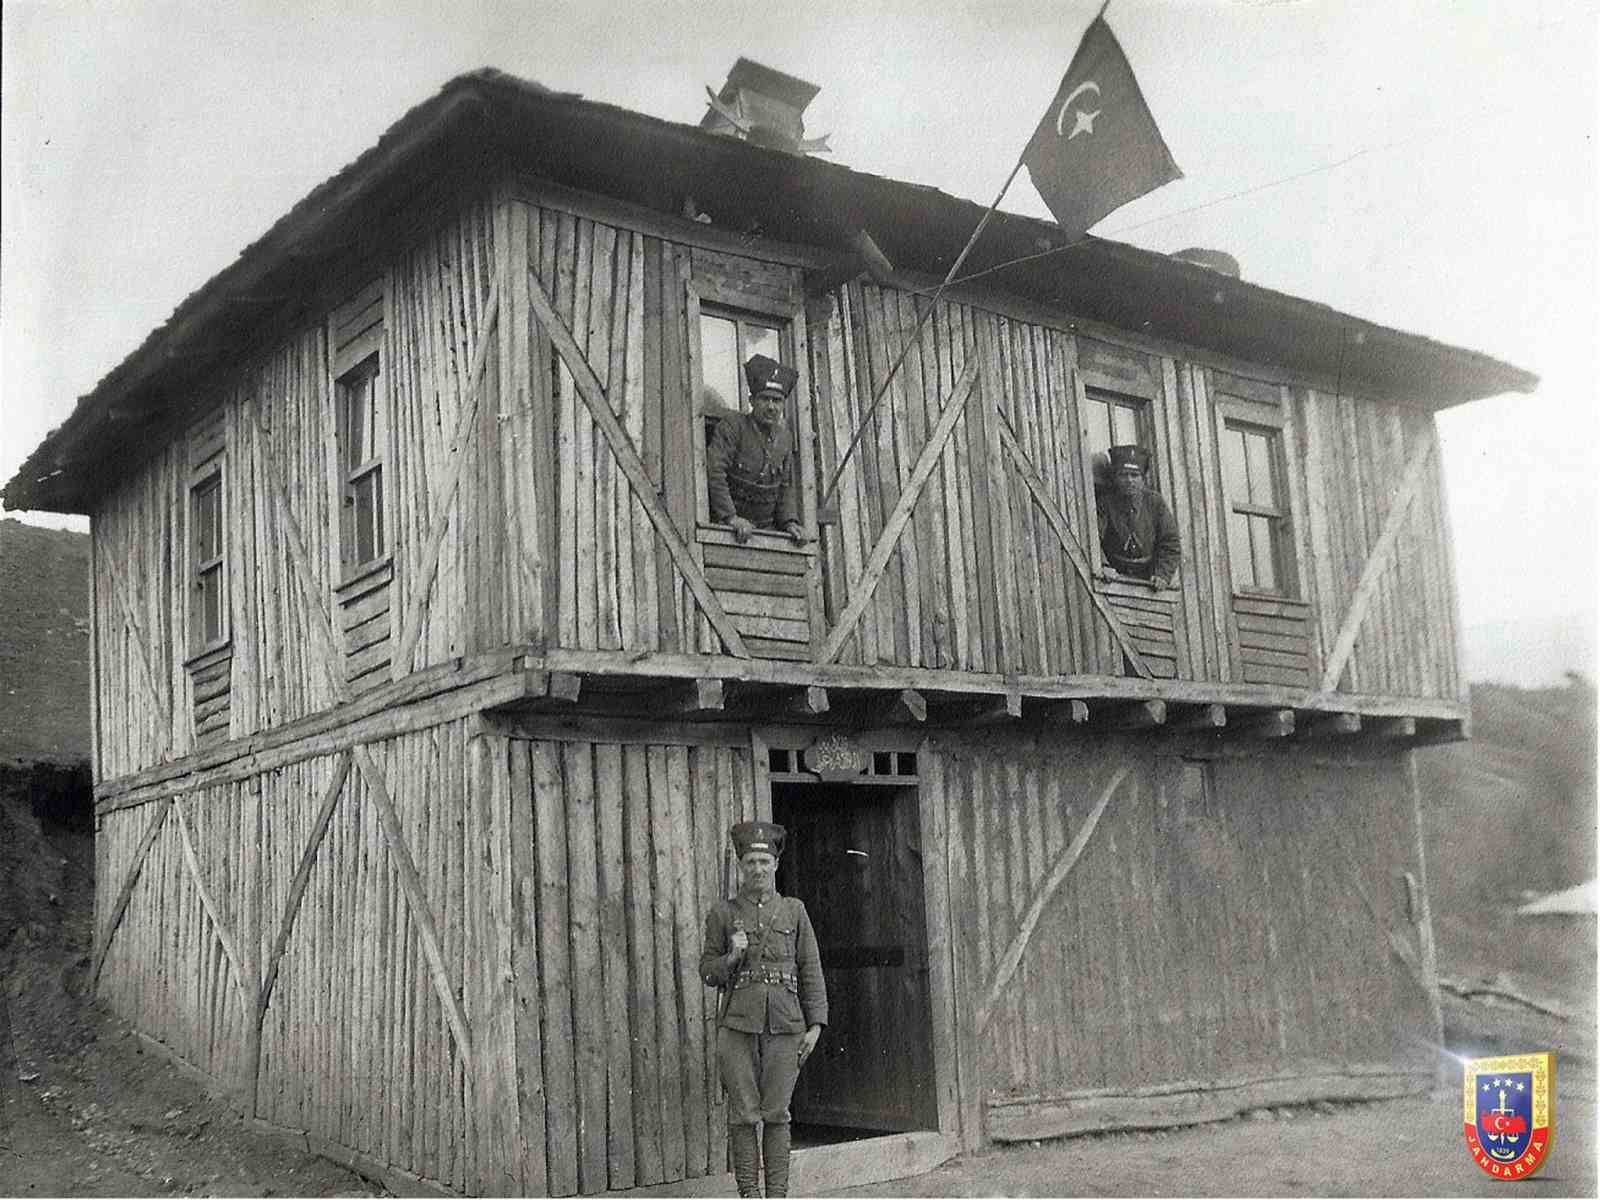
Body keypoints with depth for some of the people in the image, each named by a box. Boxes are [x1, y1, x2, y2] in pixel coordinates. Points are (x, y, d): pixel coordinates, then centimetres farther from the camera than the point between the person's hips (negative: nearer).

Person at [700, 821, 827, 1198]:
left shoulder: (794, 911, 9)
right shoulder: (722, 913, 6)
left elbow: (811, 972, 8)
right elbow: (708, 972, 9)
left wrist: (815, 1025, 2)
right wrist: (732, 957, -11)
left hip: (784, 1024, 1)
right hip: (738, 1024, -1)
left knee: (777, 1113, 3)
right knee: (743, 1113, 0)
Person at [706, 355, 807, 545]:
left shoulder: (784, 436, 11)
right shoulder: (733, 425, -8)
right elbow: (714, 472, -18)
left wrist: (790, 521, 1)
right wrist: (731, 517, -25)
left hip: (767, 528, 5)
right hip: (729, 528, -5)